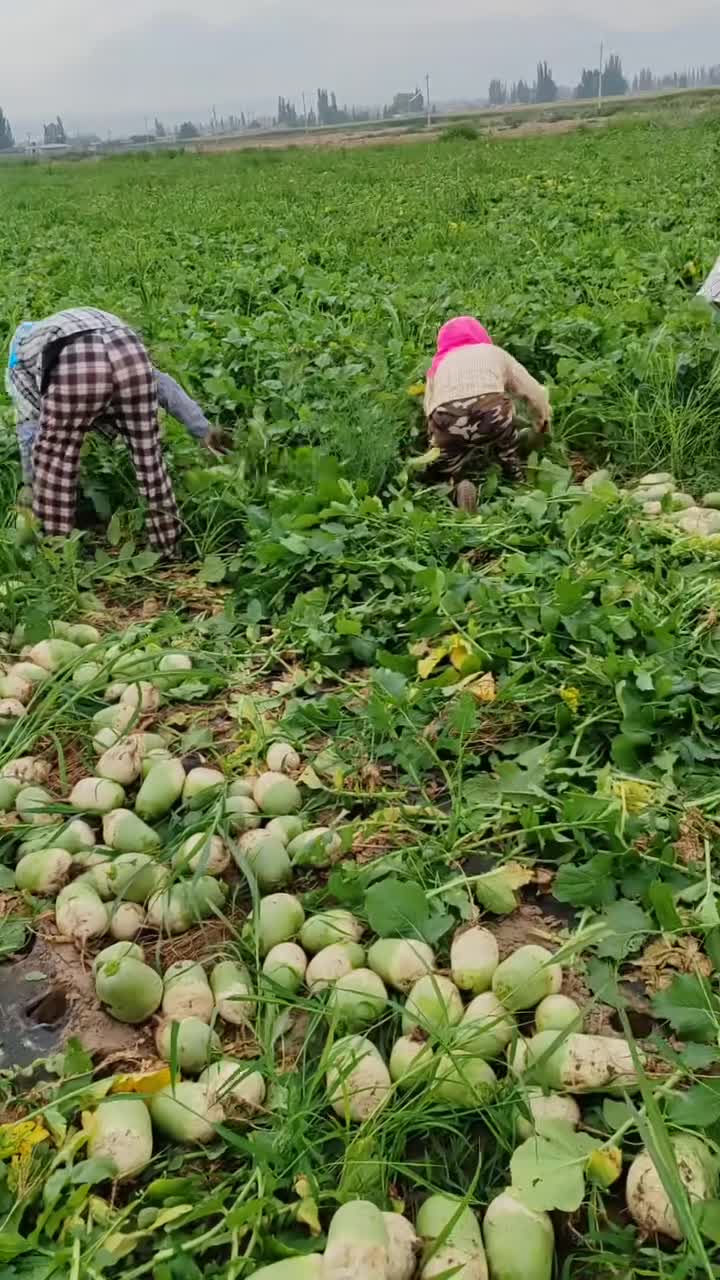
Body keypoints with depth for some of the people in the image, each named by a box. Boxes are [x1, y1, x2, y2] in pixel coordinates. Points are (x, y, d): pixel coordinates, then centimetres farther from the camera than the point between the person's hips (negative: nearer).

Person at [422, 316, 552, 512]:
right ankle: (512, 470, 31)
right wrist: (543, 421, 51)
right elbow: (535, 393, 33)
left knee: (436, 471, 27)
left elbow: (429, 410, 26)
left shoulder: (438, 365, 33)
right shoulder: (495, 352, 31)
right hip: (491, 416, 0)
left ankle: (456, 479, -3)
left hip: (447, 424, 0)